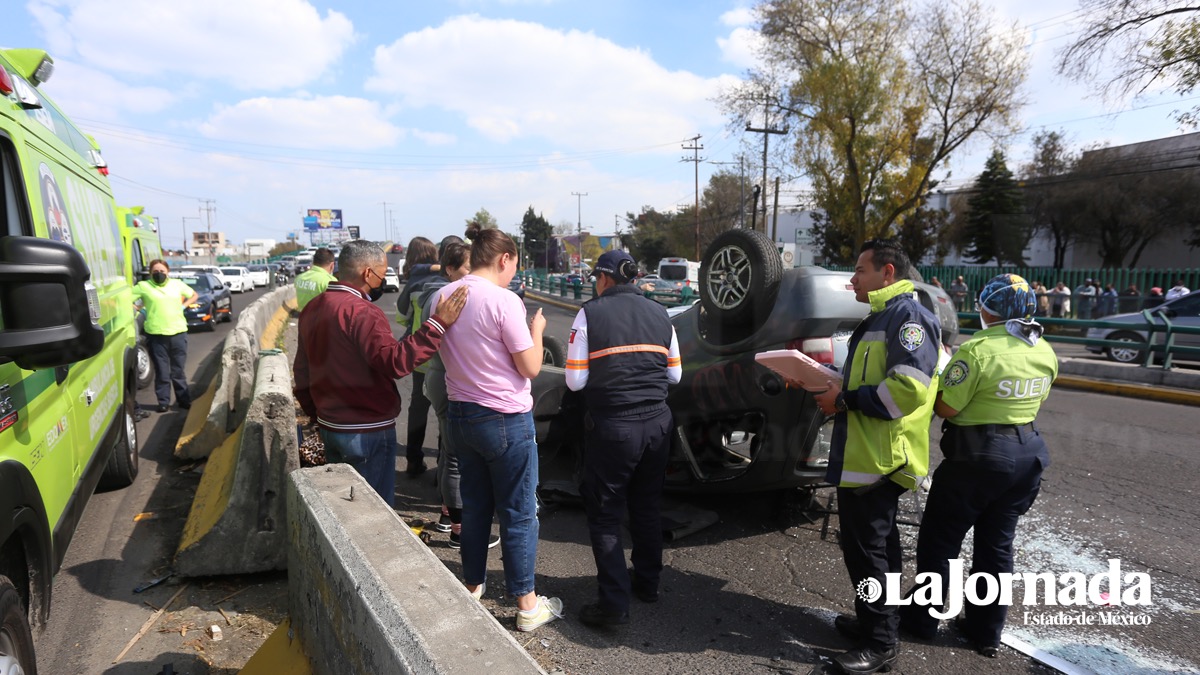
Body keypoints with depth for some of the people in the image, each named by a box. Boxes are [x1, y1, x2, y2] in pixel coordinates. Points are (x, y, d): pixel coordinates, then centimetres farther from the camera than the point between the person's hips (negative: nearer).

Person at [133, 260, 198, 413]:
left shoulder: (177, 284, 9)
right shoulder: (143, 286, 1)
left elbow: (194, 295, 21)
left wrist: (183, 305, 8)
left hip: (178, 332, 2)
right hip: (156, 334, -2)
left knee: (178, 370, 11)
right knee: (162, 371, 3)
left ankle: (184, 399, 19)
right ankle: (163, 402, 13)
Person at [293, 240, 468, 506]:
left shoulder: (312, 309, 8)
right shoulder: (362, 312, -21)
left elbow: (302, 371, 15)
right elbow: (395, 361, -33)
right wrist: (438, 323, -33)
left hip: (329, 427, 9)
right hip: (367, 433, -9)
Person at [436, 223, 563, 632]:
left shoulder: (445, 296, 3)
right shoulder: (503, 301, -19)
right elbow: (531, 367, -15)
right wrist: (536, 329, 2)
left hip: (460, 415, 7)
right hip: (505, 420, -7)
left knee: (475, 505, 21)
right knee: (519, 514, 6)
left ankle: (472, 585, 35)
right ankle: (527, 605, 17)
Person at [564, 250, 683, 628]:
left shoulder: (590, 314, -7)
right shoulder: (660, 314, 6)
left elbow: (575, 381, -8)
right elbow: (674, 374, 11)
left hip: (612, 427, -5)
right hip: (657, 423, 5)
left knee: (604, 515, 7)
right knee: (647, 507, 21)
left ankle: (614, 604, 6)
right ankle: (647, 584, 34)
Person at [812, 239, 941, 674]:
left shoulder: (907, 316, -15)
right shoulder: (879, 318, 18)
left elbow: (908, 389, -27)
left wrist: (844, 400, -18)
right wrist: (833, 387, 8)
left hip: (879, 460, -10)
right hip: (864, 456, 10)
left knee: (867, 549, -1)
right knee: (874, 545, 19)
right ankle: (875, 621, 33)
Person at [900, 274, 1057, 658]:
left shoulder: (979, 350, -21)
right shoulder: (1045, 352, 3)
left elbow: (946, 408, -19)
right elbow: (1034, 401, 16)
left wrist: (940, 376, -2)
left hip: (978, 456, -7)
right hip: (1027, 453, 7)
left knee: (939, 539, 8)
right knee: (997, 543, 16)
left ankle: (923, 619, 21)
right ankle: (986, 631, 27)